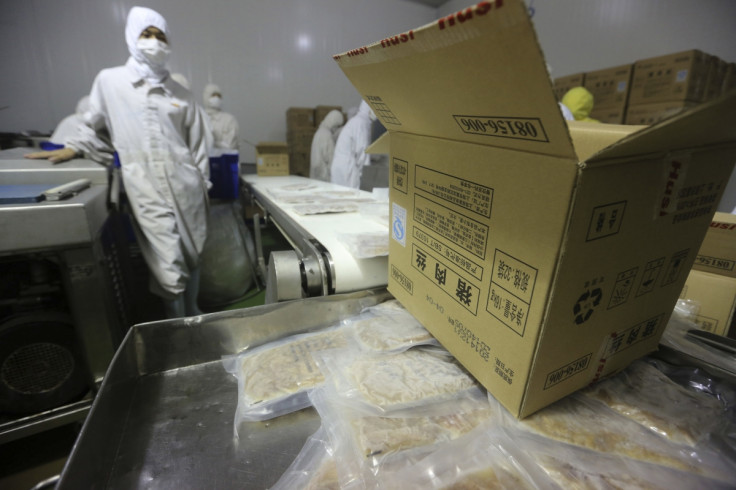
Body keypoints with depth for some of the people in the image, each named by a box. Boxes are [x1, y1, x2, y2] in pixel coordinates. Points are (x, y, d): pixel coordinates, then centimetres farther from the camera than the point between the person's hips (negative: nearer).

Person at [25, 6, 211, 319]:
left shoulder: (181, 94, 11)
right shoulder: (109, 81, 7)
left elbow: (197, 146, 11)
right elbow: (96, 128, 19)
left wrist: (203, 186, 8)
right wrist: (72, 148, 7)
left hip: (186, 190, 2)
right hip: (149, 194, -2)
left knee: (192, 257, 13)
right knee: (169, 268, -5)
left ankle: (193, 315, 35)